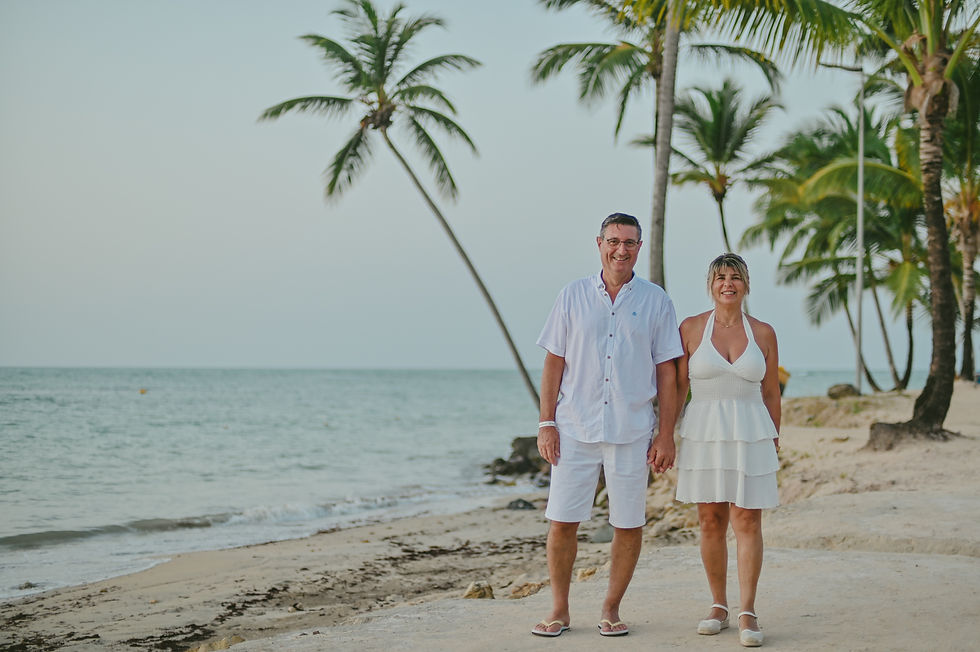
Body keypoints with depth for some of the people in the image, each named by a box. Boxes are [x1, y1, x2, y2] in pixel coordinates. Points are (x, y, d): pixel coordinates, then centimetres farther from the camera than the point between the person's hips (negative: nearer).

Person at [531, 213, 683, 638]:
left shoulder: (656, 301, 4)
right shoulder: (573, 296, 6)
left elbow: (666, 372, 4)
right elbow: (553, 363, 7)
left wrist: (666, 435, 0)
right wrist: (546, 423, -1)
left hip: (631, 432, 0)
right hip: (575, 428, 0)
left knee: (629, 526, 3)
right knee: (562, 521, 0)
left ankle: (611, 609, 18)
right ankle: (559, 610, 13)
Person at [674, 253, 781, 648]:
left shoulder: (763, 333, 6)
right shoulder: (691, 329, 3)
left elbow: (771, 394, 10)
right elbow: (677, 388, 4)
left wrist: (774, 443, 10)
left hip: (750, 436, 0)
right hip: (703, 434, 0)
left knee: (747, 522, -4)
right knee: (710, 522, 5)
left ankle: (747, 613, -1)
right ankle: (718, 606, 16)